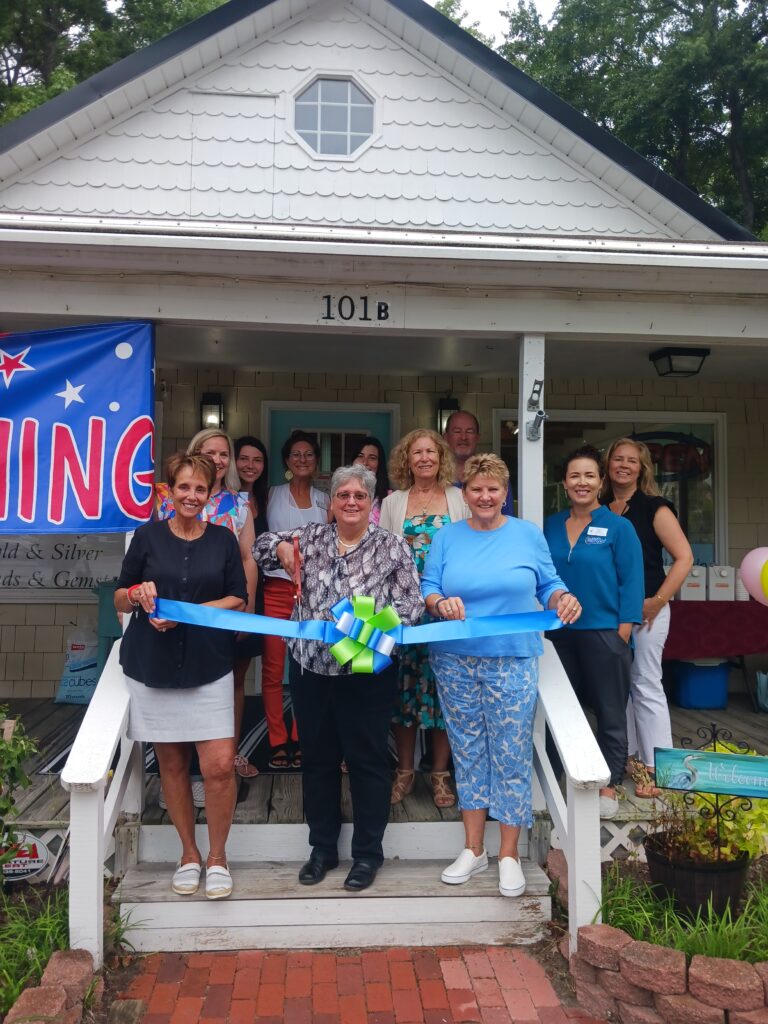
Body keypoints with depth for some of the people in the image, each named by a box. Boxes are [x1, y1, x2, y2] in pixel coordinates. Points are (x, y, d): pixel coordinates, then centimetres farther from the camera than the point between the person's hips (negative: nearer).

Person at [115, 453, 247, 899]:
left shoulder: (223, 539, 3)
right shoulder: (147, 536, 2)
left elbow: (239, 601, 0)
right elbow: (120, 598, 7)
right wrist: (139, 595, -16)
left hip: (209, 667, 0)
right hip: (153, 668, 1)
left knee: (220, 765, -7)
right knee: (172, 764, 10)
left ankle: (217, 856, 15)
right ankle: (189, 853, 29)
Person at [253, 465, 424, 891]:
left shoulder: (392, 547, -3)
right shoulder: (312, 537, 6)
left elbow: (411, 603, -6)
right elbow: (262, 546, 15)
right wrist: (281, 547, -8)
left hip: (367, 671, -3)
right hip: (310, 667, 3)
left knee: (367, 760, 7)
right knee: (317, 758, 14)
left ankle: (367, 853, 24)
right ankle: (322, 848, 31)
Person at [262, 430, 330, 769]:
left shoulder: (324, 500, 12)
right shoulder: (272, 495, 6)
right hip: (277, 586, -2)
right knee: (272, 669, -2)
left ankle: (300, 739, 14)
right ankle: (278, 741, 8)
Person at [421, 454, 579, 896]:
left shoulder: (528, 535, 4)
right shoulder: (447, 537, 7)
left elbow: (548, 584, 6)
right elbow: (427, 587, 2)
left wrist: (564, 599, -15)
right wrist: (441, 603, -19)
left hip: (512, 661, -2)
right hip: (456, 661, 2)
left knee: (511, 755, -1)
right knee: (468, 752, 10)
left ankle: (509, 856, 13)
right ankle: (474, 850, 23)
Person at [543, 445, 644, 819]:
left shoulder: (618, 527, -5)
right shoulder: (551, 526, 6)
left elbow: (631, 582, -7)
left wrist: (623, 632, -12)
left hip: (604, 633, -4)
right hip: (560, 633, 4)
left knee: (609, 714, 6)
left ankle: (608, 786, 20)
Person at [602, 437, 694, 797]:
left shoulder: (654, 508, -5)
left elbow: (684, 557, -10)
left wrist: (658, 601, -14)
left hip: (644, 610, -5)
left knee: (646, 686, -2)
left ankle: (657, 767, 7)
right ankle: (627, 756, 26)